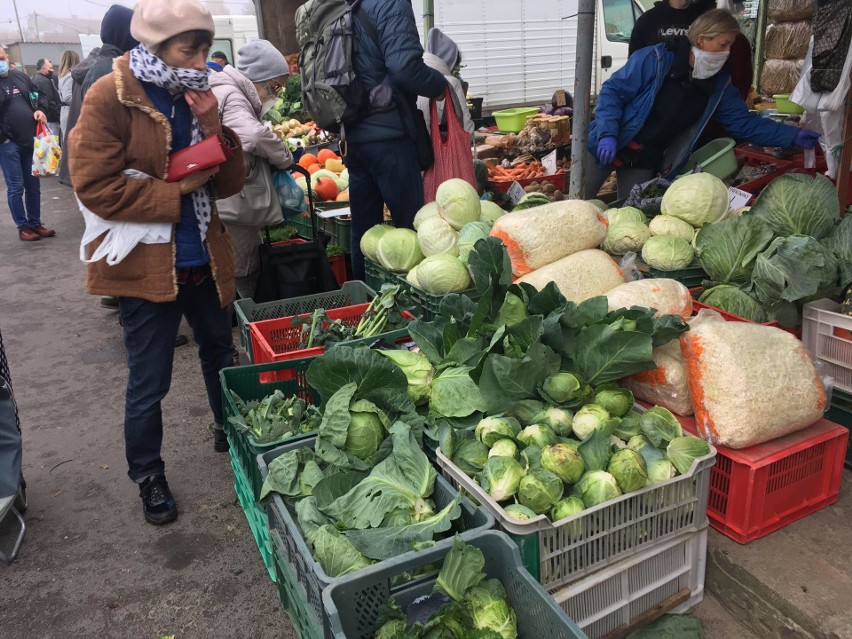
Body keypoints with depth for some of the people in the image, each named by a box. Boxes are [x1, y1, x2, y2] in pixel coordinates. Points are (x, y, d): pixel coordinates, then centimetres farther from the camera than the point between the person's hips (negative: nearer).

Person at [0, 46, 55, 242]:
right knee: (16, 187, 0)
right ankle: (23, 228, 10)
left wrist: (40, 110, 2)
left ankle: (35, 223, 23)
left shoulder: (21, 77, 9)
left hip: (30, 140, 5)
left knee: (33, 185, 11)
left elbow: (39, 95, 21)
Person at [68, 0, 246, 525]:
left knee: (221, 354, 21)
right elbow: (96, 188, -17)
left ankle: (230, 434, 44)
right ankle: (148, 475, 28)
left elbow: (230, 183, 2)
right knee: (149, 382, 6)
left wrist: (213, 126, -13)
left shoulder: (197, 97, 5)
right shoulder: (110, 97, -12)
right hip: (144, 265, -5)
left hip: (204, 259, 6)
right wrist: (178, 190, -17)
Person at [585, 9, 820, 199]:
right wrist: (608, 134, -26)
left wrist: (792, 136, -2)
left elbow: (744, 122, 6)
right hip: (609, 146, -4)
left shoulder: (719, 85, 1)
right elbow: (613, 91, -14)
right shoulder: (655, 59, -15)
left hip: (646, 162, 5)